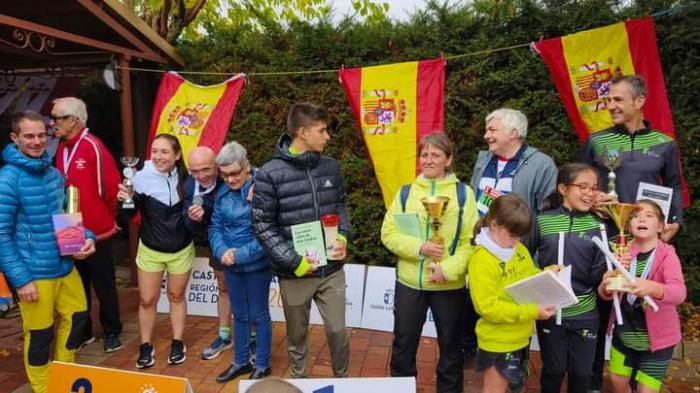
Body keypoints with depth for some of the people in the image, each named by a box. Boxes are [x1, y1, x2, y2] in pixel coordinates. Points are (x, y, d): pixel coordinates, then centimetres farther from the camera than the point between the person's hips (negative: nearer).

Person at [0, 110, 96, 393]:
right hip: (34, 273, -7)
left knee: (77, 315, 18)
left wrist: (85, 237, -3)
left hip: (65, 265, 7)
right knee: (39, 334, 8)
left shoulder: (53, 173, 5)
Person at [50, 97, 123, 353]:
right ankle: (83, 332, 32)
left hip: (96, 232, -7)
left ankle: (112, 332, 23)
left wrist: (109, 216, -4)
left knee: (104, 286, 7)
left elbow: (112, 186, -17)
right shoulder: (61, 149, 6)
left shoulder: (93, 147, -17)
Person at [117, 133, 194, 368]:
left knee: (176, 296, 17)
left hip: (181, 250, 1)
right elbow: (130, 214, -14)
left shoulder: (185, 178, -13)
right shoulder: (143, 177, -18)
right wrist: (126, 201, -34)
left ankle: (178, 343, 32)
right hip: (150, 250, -1)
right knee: (147, 300, 8)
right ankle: (146, 347, 29)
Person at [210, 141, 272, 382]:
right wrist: (222, 251, -15)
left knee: (258, 315, 10)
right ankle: (240, 362, 38)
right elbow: (215, 227, 4)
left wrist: (240, 255, -21)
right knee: (239, 315, 20)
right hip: (230, 266, 6)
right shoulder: (222, 193, 0)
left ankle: (262, 365, 30)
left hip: (256, 265, -6)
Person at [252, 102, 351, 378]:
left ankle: (342, 381, 37)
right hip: (294, 273, -3)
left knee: (337, 330, 11)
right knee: (297, 337, 16)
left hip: (331, 269, 3)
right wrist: (294, 261, -16)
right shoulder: (270, 174, -12)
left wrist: (343, 237, -5)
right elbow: (263, 227, -10)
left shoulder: (331, 167, 2)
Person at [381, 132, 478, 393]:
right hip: (409, 282, 2)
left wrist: (449, 269, -18)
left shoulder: (463, 193, -3)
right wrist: (419, 248, -17)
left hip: (450, 285, -1)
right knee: (403, 343, 15)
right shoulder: (406, 192, 1)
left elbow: (471, 241, -7)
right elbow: (388, 233, -2)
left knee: (450, 345, 17)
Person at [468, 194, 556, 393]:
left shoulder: (519, 249, 0)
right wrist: (533, 311, -27)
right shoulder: (481, 260, -23)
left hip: (521, 337, 7)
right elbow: (488, 307, -25)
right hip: (497, 342, -7)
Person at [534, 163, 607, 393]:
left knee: (582, 373, 14)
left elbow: (597, 276, -6)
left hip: (585, 313, 2)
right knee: (554, 370, 14)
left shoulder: (596, 225, -2)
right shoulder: (543, 221, -7)